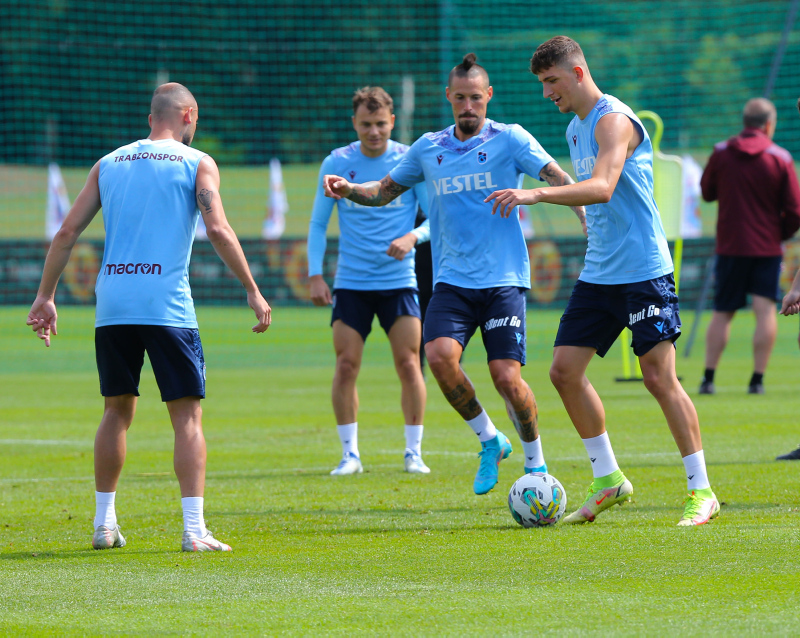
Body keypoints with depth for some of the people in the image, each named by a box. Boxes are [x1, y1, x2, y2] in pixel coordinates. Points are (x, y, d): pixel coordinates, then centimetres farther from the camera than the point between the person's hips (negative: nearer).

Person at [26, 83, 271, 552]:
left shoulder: (108, 164, 16)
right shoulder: (197, 164, 5)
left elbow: (68, 232, 12)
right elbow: (218, 229, -7)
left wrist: (46, 296, 17)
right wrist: (253, 291, -4)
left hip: (112, 304, 4)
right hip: (167, 304, -4)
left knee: (118, 411, 17)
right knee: (187, 416, -1)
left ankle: (104, 524, 18)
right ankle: (194, 530, -9)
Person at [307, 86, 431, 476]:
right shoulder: (336, 164, 1)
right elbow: (318, 224, 7)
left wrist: (412, 237, -21)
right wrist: (315, 275, -3)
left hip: (399, 280, -1)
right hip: (350, 283, 1)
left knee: (408, 364, -7)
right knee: (346, 366, -6)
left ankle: (414, 452, 4)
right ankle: (350, 454, 4)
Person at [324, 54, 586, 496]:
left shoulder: (510, 140, 0)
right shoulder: (428, 148, 12)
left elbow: (559, 178, -9)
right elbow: (385, 191, 23)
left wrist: (591, 221, -26)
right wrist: (348, 190, 2)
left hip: (503, 280, -3)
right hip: (452, 280, 3)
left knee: (506, 376, -11)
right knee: (440, 355, -21)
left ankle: (536, 463, 14)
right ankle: (489, 440, 2)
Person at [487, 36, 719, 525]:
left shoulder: (613, 120, -15)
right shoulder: (575, 129, 15)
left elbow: (602, 188, -31)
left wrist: (536, 194, -41)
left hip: (643, 270, -9)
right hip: (599, 273, 9)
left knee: (659, 376, -9)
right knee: (565, 370, 2)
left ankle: (701, 492, -2)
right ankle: (609, 480, 13)